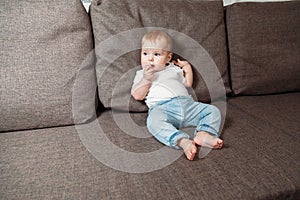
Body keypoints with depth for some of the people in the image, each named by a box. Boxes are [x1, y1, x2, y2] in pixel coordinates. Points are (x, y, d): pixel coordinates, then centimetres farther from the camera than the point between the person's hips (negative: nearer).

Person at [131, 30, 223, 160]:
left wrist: (187, 67, 28)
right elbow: (137, 96, 10)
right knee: (154, 121, -39)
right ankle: (183, 142, -54)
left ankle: (203, 134, -36)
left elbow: (188, 83, 38)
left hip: (186, 103, 5)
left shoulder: (173, 69, 32)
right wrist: (146, 79, -3)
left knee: (213, 110, -13)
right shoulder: (141, 74, 24)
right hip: (161, 107, -4)